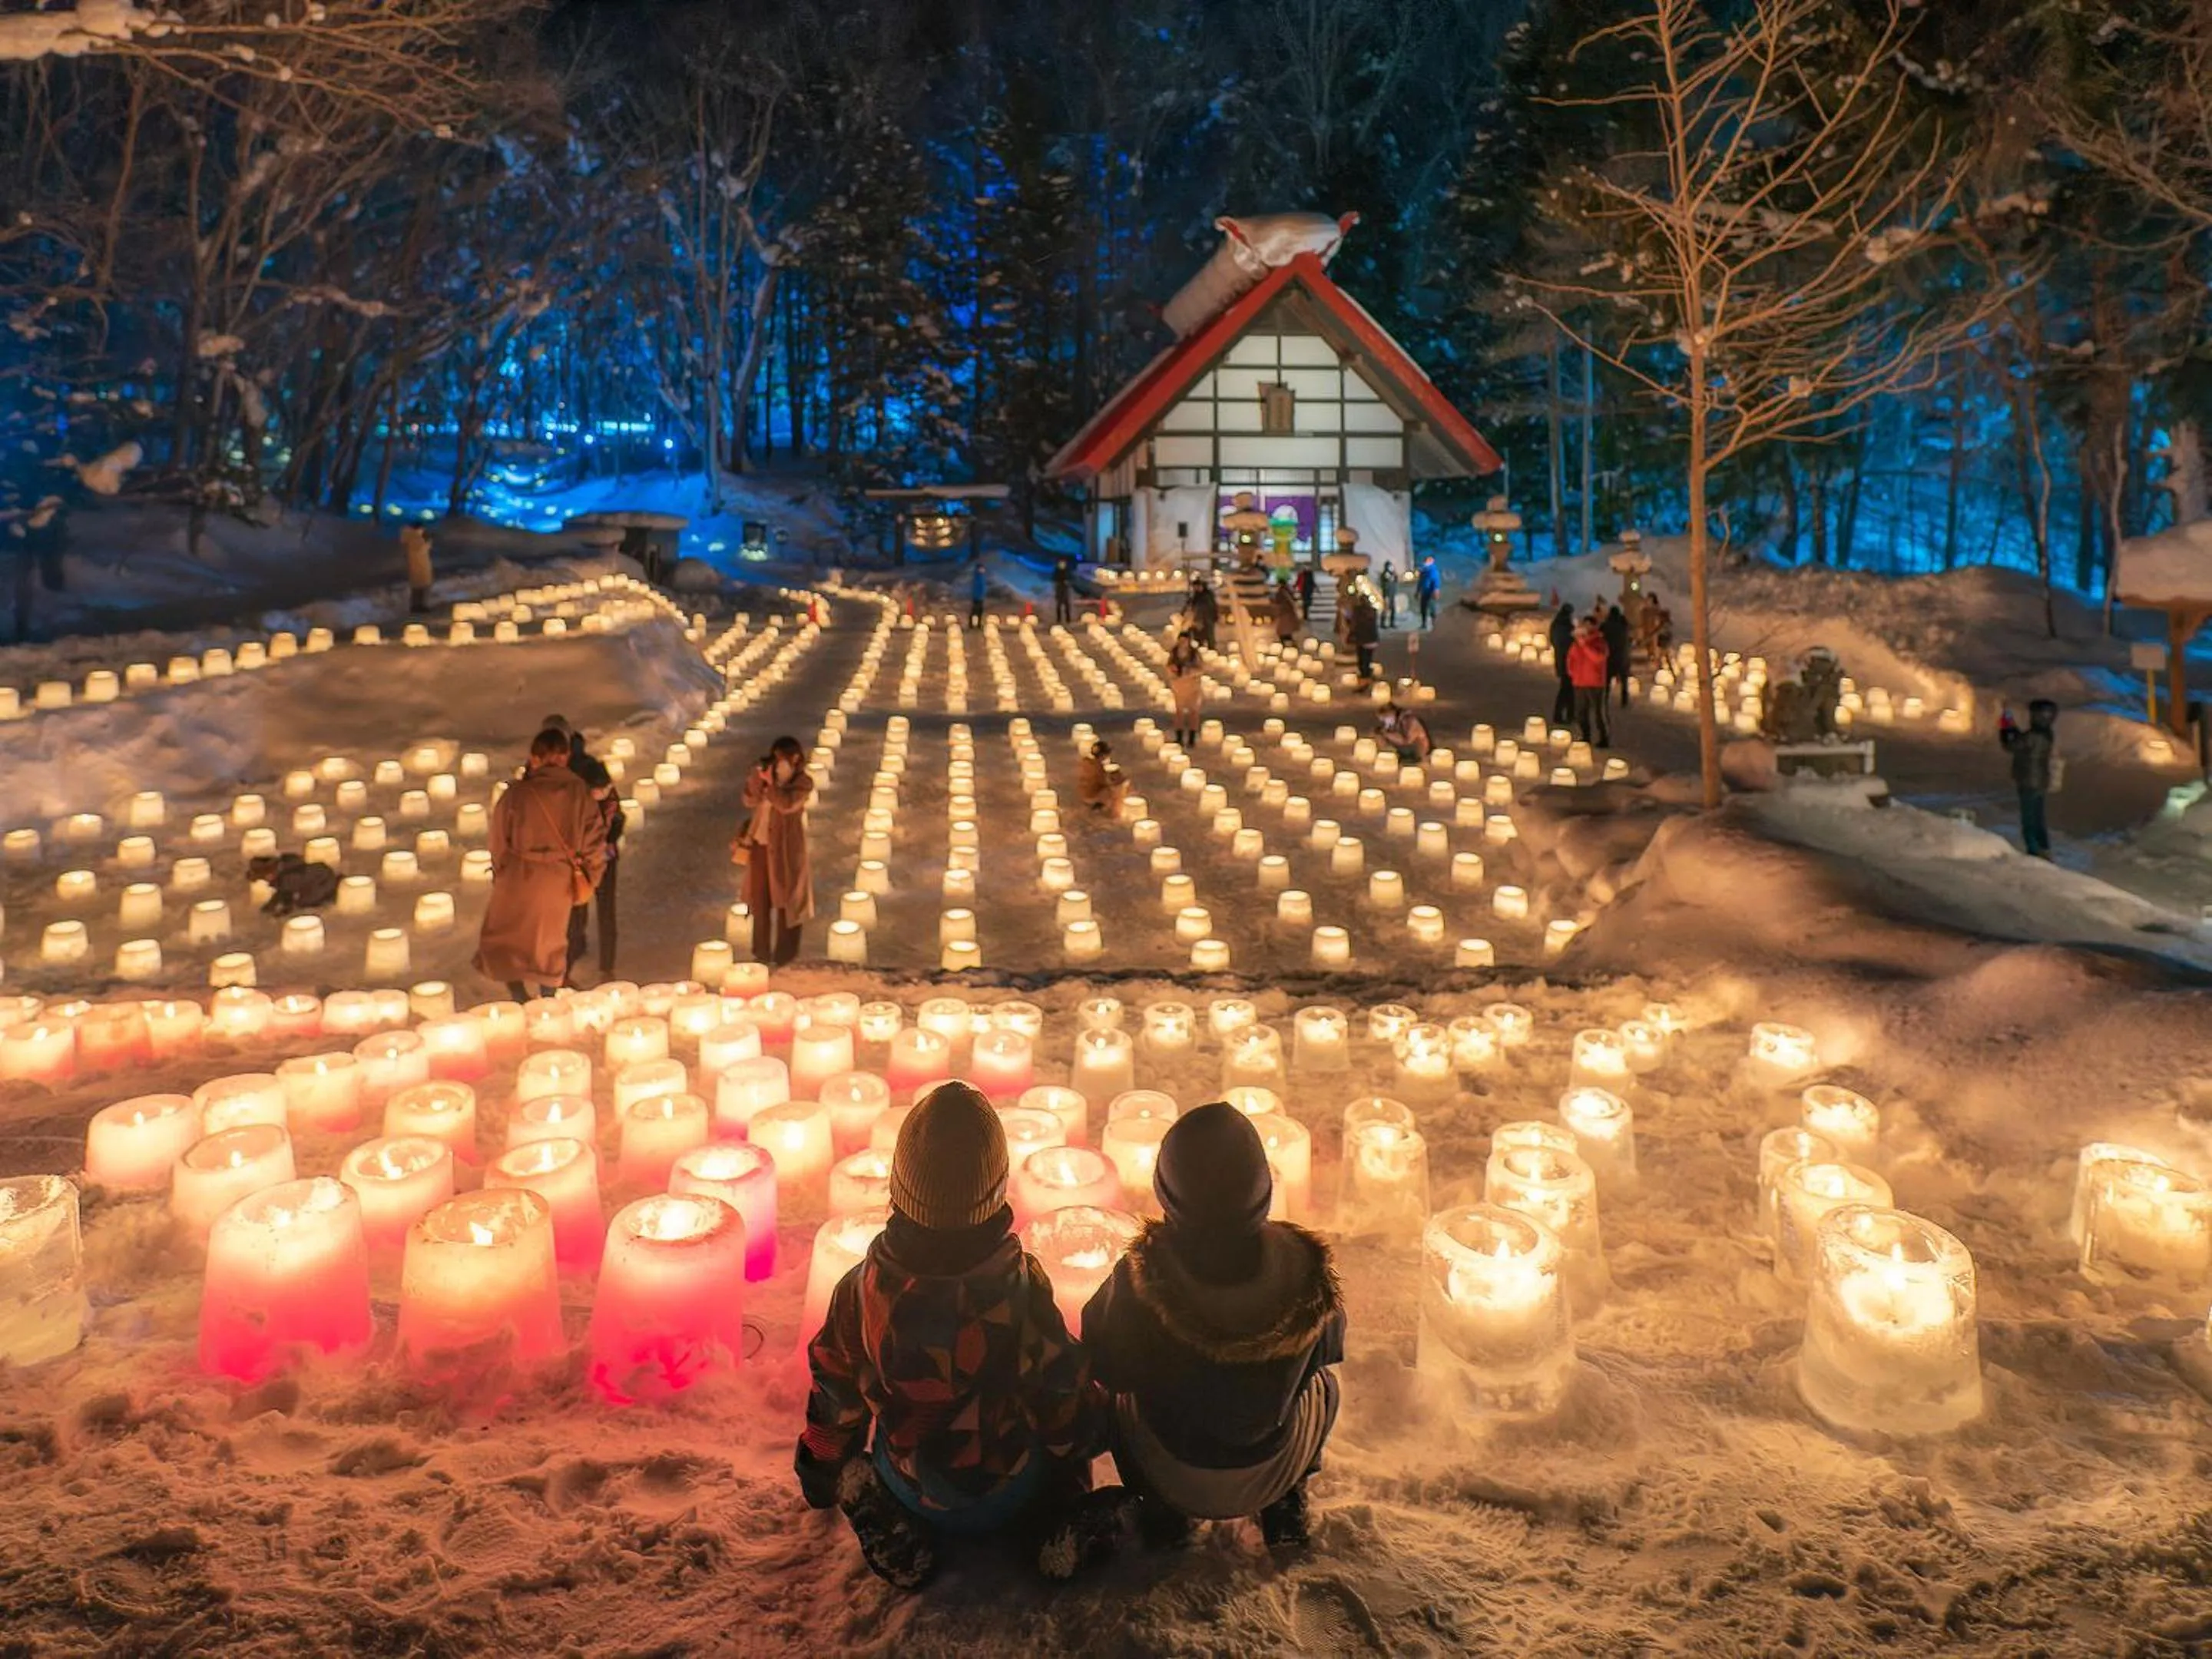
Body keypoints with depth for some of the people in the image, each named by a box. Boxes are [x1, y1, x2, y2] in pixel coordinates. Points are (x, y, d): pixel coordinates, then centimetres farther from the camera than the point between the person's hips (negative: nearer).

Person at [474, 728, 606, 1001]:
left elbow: (499, 841, -3)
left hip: (519, 878, -2)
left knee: (501, 945, 13)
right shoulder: (580, 792, -9)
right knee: (550, 944, 21)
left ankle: (523, 1005, 0)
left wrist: (500, 875, 14)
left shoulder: (517, 793, -13)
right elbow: (595, 838, -4)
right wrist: (589, 880, 9)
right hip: (559, 882, 3)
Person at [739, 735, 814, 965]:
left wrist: (769, 783, -24)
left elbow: (787, 804, -27)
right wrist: (757, 779, -15)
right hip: (760, 843, 5)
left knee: (784, 901, 4)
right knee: (760, 899, 14)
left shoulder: (803, 783, -11)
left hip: (784, 848, -5)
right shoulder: (768, 775, 4)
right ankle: (761, 951, 28)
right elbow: (750, 802, -1)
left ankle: (784, 954, 17)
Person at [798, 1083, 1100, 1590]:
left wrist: (819, 1472, 13)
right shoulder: (1025, 1289, -32)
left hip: (910, 1496, 1)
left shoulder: (861, 1291, -26)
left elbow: (835, 1400, -7)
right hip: (1015, 1498, 0)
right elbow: (1066, 1395, -15)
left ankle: (891, 1536, 15)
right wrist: (1079, 1443, 9)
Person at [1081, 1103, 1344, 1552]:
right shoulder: (1305, 1268, -27)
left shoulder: (1139, 1280, -31)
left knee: (1119, 1396, 30)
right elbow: (1329, 1348, -5)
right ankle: (1286, 1507, 29)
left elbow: (1106, 1368, -12)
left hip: (1172, 1476, -1)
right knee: (1322, 1385, 30)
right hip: (1273, 1475, 1)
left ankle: (1162, 1514, 28)